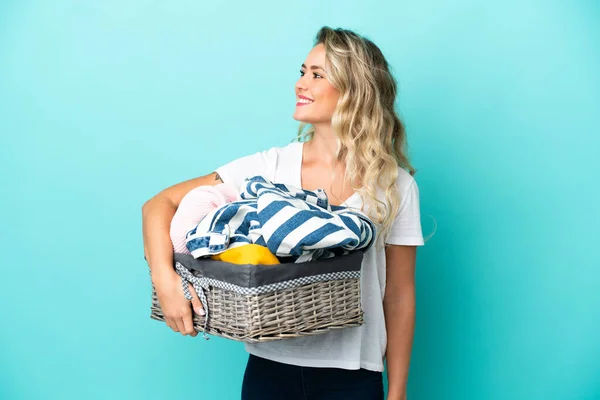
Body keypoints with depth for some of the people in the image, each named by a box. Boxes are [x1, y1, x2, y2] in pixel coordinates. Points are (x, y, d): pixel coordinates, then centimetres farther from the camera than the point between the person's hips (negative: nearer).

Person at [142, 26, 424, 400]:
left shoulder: (396, 186, -4)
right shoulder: (269, 167, -4)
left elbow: (399, 296, 0)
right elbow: (160, 204, -5)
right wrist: (164, 278, -22)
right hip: (270, 368, 1)